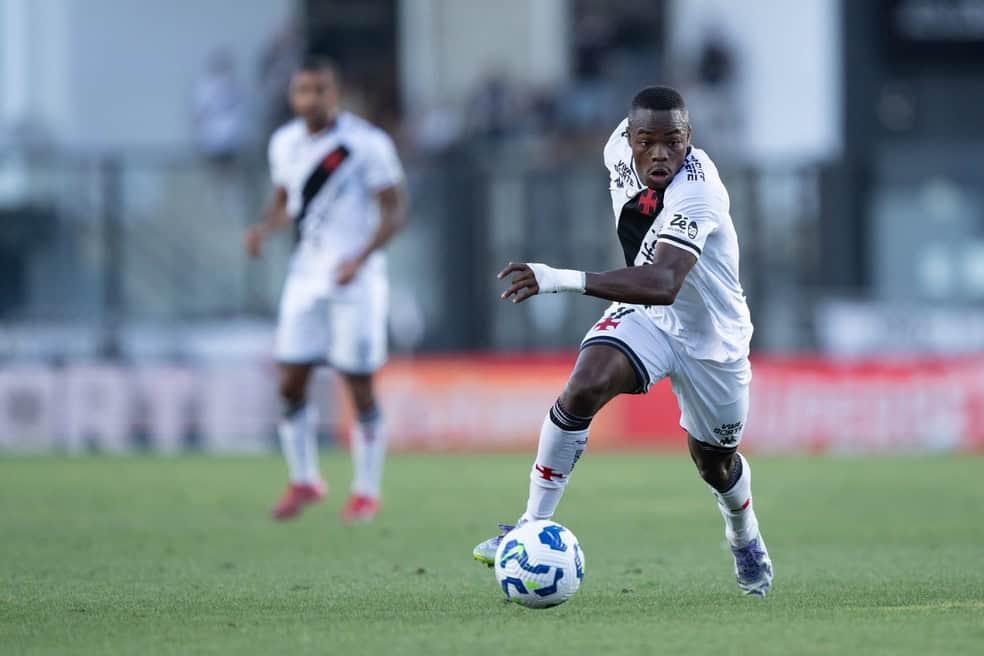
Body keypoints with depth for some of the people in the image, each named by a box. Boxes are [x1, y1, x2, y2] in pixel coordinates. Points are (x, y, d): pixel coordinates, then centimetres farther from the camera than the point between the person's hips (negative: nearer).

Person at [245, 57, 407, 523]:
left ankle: (367, 491, 11)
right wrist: (264, 228, -3)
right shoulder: (285, 144, 7)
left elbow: (395, 212, -9)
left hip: (356, 277, -5)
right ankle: (303, 480, 17)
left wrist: (359, 259, -22)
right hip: (307, 274, 5)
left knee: (359, 386, -1)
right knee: (290, 383, 0)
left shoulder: (367, 144, -11)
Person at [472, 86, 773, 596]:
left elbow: (663, 285, -51)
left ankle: (745, 541, 51)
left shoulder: (695, 192, -37)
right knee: (583, 388, -27)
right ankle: (531, 529, -21)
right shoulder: (620, 148, -16)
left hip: (711, 335, -4)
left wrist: (565, 280, -62)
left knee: (715, 462, 16)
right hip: (643, 313, 4)